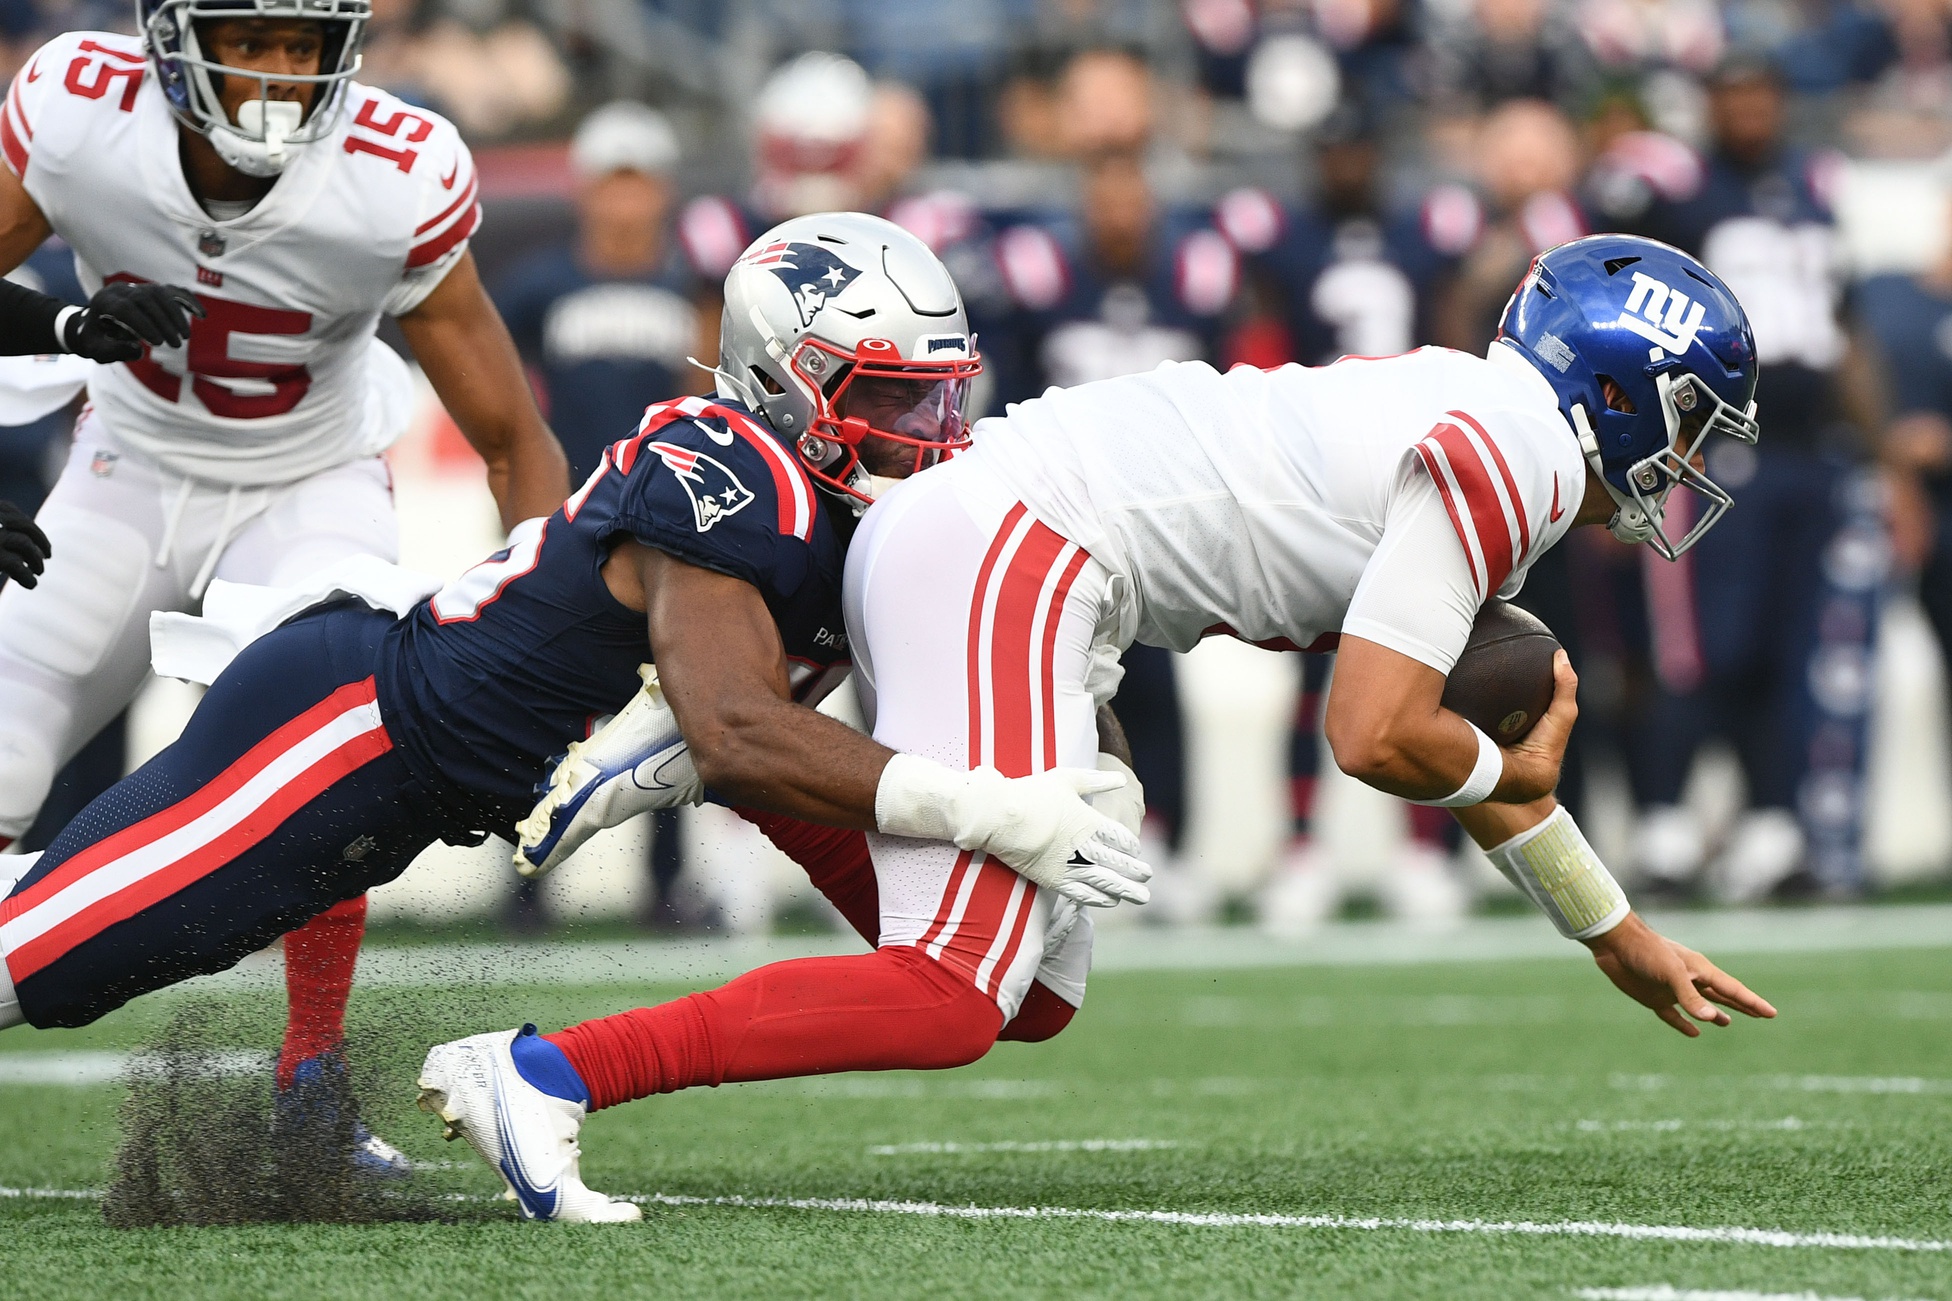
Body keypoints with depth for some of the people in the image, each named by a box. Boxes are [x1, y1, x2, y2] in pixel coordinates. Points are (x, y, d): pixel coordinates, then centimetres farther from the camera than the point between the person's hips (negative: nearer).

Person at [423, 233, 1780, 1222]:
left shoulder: (1462, 415, 22)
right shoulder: (1500, 470, -9)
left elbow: (1464, 731, 32)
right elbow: (1378, 738, -13)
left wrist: (1620, 936, 38)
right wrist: (1511, 772, 8)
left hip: (945, 537, 10)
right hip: (1011, 566, -10)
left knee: (1033, 996, 15)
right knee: (950, 1001, -16)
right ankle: (542, 1074, -21)